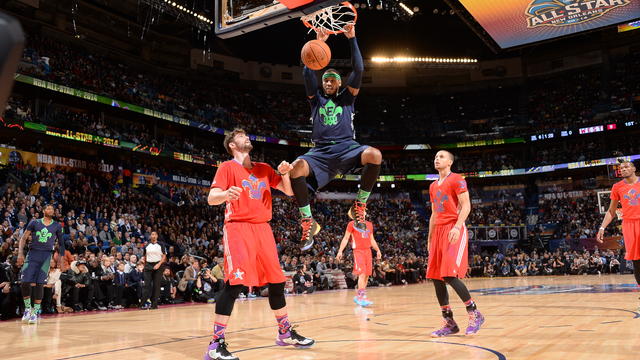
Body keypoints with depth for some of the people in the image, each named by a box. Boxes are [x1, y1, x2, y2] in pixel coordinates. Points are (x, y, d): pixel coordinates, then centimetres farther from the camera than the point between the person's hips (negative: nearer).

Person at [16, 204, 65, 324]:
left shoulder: (57, 226, 9)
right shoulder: (34, 222, 7)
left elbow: (61, 244, 14)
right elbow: (23, 238, 4)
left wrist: (60, 258, 6)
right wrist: (20, 253, -8)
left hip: (46, 256, 0)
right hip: (32, 254, 0)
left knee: (39, 284, -6)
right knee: (24, 282, -8)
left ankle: (36, 311, 1)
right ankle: (27, 308, 10)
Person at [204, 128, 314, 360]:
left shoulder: (264, 169, 17)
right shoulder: (227, 167, 1)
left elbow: (289, 192, 16)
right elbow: (211, 199, -10)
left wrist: (284, 174, -4)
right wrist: (226, 194, -32)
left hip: (262, 228, 6)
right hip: (238, 228, -6)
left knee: (276, 281, 10)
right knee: (235, 282, -17)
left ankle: (285, 333, 25)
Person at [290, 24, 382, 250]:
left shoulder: (347, 98, 19)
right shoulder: (316, 98, 21)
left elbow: (358, 70, 7)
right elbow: (308, 73, 7)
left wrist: (352, 39, 4)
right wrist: (318, 43, 5)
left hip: (346, 148, 0)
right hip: (322, 150, 1)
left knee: (374, 155, -35)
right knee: (296, 168, -32)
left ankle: (359, 206, -15)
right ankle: (308, 222, -18)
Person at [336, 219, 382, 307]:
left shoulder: (369, 224, 17)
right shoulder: (352, 224, 0)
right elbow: (346, 238, -2)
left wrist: (378, 250, 19)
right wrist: (340, 251, -10)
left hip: (368, 251, 6)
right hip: (358, 251, -6)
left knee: (367, 275, 4)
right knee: (362, 274, -16)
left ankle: (358, 296, 14)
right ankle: (362, 297, -16)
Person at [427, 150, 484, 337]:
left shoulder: (457, 180, -1)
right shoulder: (433, 186, 21)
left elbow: (466, 205, -10)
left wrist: (457, 226, -24)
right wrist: (430, 237, 18)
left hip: (454, 230, -8)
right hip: (438, 231, 8)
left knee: (450, 275, -18)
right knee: (436, 278, 1)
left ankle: (475, 314, -2)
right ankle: (449, 323, 8)